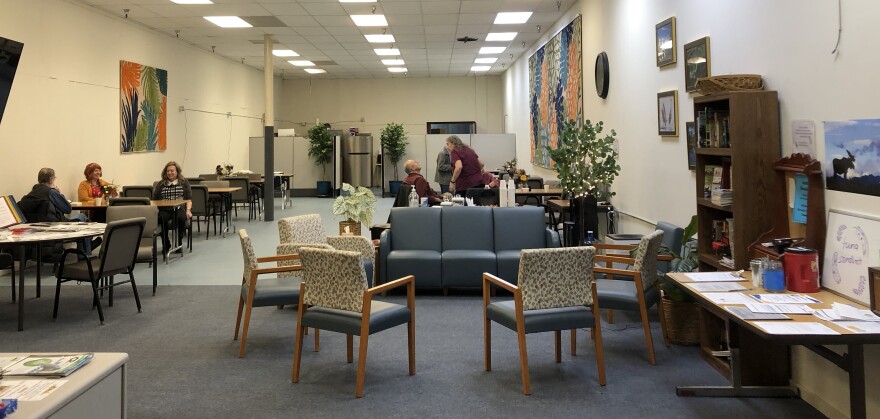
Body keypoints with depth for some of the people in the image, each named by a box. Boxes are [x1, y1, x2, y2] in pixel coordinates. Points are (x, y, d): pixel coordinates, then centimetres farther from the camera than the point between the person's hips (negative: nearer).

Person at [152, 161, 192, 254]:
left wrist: (188, 210, -9)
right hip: (164, 210, 1)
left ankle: (178, 244, -17)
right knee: (161, 218, -34)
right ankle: (165, 245, -16)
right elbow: (155, 200, 15)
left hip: (179, 209, -1)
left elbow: (189, 199, 8)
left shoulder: (184, 182, 15)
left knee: (180, 218, -36)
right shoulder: (161, 184, 19)